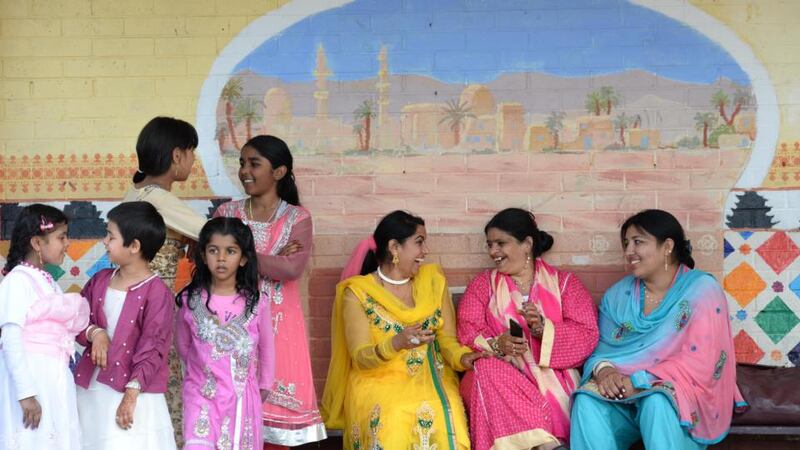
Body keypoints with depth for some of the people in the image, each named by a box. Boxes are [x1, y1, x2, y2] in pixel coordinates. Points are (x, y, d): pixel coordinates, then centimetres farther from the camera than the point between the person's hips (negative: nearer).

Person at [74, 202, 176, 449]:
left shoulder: (156, 291, -13)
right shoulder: (100, 280, 7)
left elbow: (153, 348, -15)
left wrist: (131, 394, -19)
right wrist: (94, 333, -9)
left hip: (131, 392, -6)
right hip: (91, 389, 6)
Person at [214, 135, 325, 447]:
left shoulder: (297, 218, 0)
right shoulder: (227, 213, 7)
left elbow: (292, 269, -15)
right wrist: (271, 260, -15)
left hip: (277, 325, -1)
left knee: (274, 402, 0)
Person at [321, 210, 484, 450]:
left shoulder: (433, 280, 9)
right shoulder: (357, 292, -3)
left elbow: (447, 339, 7)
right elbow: (361, 357, -9)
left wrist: (461, 357, -16)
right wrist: (396, 343, -29)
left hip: (430, 378, 3)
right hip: (378, 381, -2)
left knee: (445, 420, -28)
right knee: (391, 422, -33)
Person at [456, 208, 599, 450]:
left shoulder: (564, 282, 10)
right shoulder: (483, 284, 15)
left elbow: (587, 336, -2)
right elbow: (468, 334, 3)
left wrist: (543, 328, -19)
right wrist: (497, 345, -18)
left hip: (552, 376, -2)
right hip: (501, 373, 3)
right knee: (487, 371, -33)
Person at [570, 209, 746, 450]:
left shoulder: (702, 290, -6)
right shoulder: (618, 294, 10)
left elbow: (697, 364, -15)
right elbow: (598, 348, 7)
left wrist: (638, 382, -21)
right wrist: (603, 370, -18)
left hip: (678, 397, -4)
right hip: (623, 396, 4)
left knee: (657, 401, -38)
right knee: (586, 401, -27)